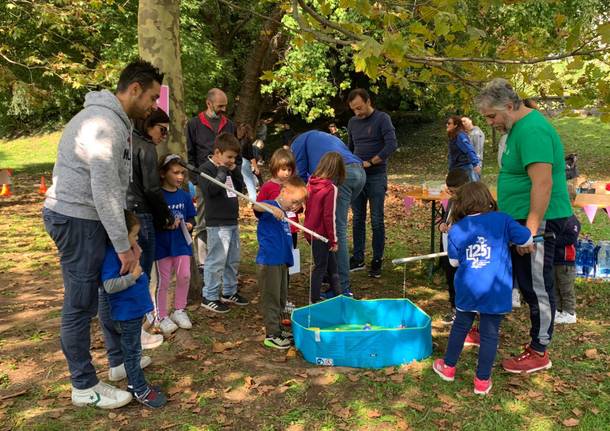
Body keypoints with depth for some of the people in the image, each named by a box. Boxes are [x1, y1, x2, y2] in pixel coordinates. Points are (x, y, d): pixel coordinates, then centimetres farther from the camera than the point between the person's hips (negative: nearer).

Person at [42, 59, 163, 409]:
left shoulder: (118, 121, 13)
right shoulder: (104, 123, -20)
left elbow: (117, 187, 14)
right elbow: (104, 192, -25)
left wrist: (127, 237, 11)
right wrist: (123, 246, -20)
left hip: (90, 219, 10)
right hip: (77, 220, -10)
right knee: (82, 302, 0)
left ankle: (120, 360, 34)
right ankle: (84, 386, 14)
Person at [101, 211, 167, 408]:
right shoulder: (111, 254, -22)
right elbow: (109, 285, -26)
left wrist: (136, 257, 8)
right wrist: (133, 276, -25)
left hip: (135, 310, 9)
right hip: (126, 313, -9)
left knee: (134, 351, 20)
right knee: (132, 352, 5)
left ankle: (135, 383, 33)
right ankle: (140, 390, 16)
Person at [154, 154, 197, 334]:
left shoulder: (185, 195, 3)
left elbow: (191, 217, 11)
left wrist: (189, 224, -9)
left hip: (182, 242, 4)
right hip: (163, 245, -4)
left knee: (184, 276, 4)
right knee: (163, 281, 5)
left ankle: (179, 311, 24)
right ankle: (162, 317, 19)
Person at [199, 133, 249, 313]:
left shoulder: (229, 168, 14)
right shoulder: (206, 168, -11)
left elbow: (240, 188, 14)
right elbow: (211, 190, -25)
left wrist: (235, 170, 2)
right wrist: (222, 171, -18)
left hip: (232, 222, 9)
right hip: (217, 224, -9)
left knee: (233, 261, 16)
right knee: (216, 261, -4)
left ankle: (229, 292, 29)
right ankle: (210, 297, 7)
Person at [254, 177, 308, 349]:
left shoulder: (283, 213, 14)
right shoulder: (270, 207, -11)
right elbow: (256, 206, -37)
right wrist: (273, 208, -48)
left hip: (282, 261, 9)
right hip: (269, 262, -9)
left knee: (281, 299, 19)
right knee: (271, 299, 0)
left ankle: (277, 330, 32)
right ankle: (272, 335, 10)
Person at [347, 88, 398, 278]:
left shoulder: (382, 118, -5)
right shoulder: (352, 122, 11)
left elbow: (392, 145, -16)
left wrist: (369, 162, -19)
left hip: (376, 177, -5)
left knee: (377, 221, 0)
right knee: (358, 219, 9)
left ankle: (377, 261, 9)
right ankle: (358, 259, 17)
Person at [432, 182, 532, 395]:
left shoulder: (456, 230, 2)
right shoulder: (502, 220, -5)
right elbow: (527, 240, -2)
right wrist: (509, 241, 16)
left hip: (467, 289, 2)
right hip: (495, 291, -2)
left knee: (460, 326, 20)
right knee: (489, 333, 7)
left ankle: (448, 367, 34)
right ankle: (482, 380, 15)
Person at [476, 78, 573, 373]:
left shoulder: (532, 130, -20)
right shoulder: (518, 127, 12)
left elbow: (543, 183, -27)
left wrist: (531, 227, -28)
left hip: (536, 222, -10)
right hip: (519, 220, 10)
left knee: (537, 288, 1)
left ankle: (539, 352, 15)